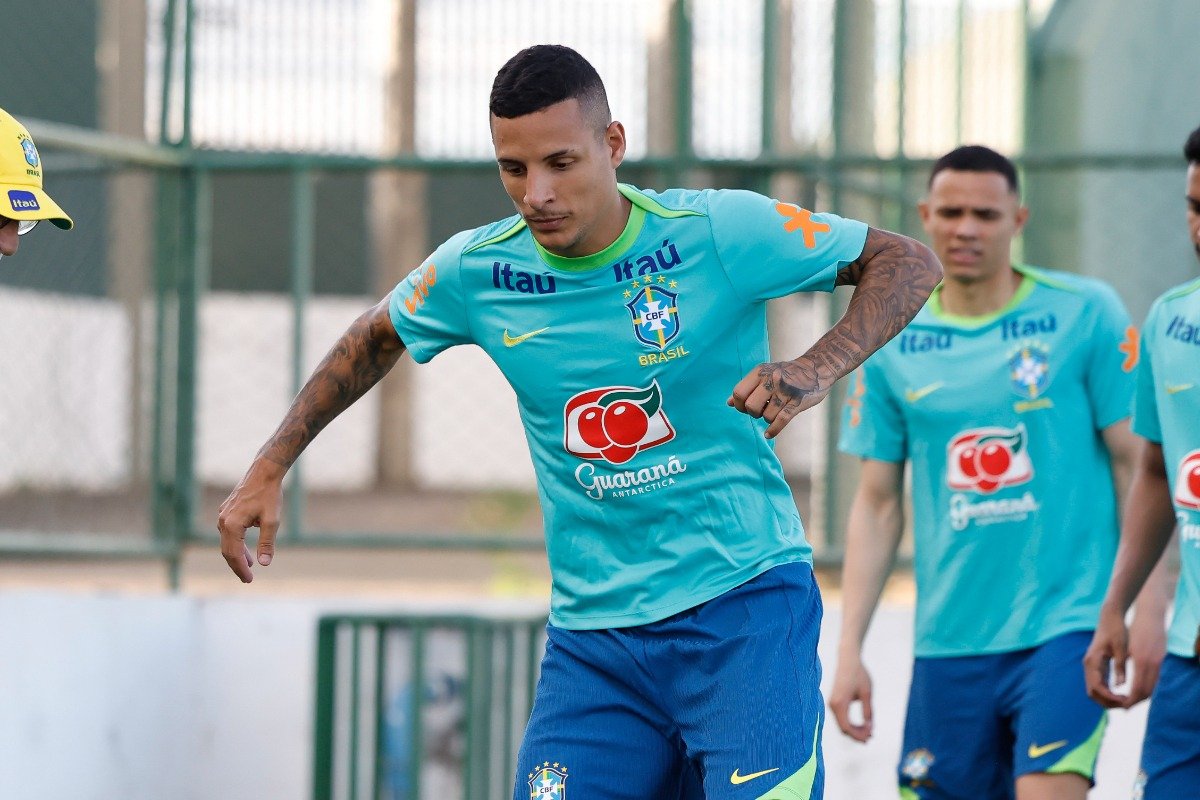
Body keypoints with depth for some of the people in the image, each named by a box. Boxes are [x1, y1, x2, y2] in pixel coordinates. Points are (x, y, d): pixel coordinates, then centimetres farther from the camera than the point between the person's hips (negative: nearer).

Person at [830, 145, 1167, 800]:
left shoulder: (1084, 314, -1)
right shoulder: (892, 345, 7)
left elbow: (1135, 462, 0)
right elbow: (877, 503, 11)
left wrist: (1148, 605, -7)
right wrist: (849, 649, 5)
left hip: (1065, 625, -4)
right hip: (948, 641, 4)